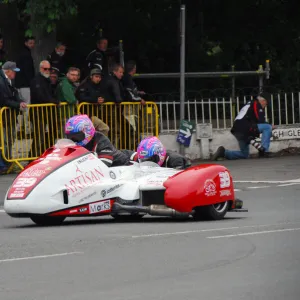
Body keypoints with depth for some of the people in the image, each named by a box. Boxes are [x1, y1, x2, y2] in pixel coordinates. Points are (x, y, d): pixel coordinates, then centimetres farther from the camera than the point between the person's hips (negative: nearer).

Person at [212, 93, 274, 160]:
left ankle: (223, 152, 5)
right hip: (245, 129, -9)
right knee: (268, 127, -9)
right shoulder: (256, 104, -1)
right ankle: (263, 151, -13)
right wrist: (270, 127, 8)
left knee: (244, 154, 19)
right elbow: (261, 121, -8)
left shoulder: (250, 104, 28)